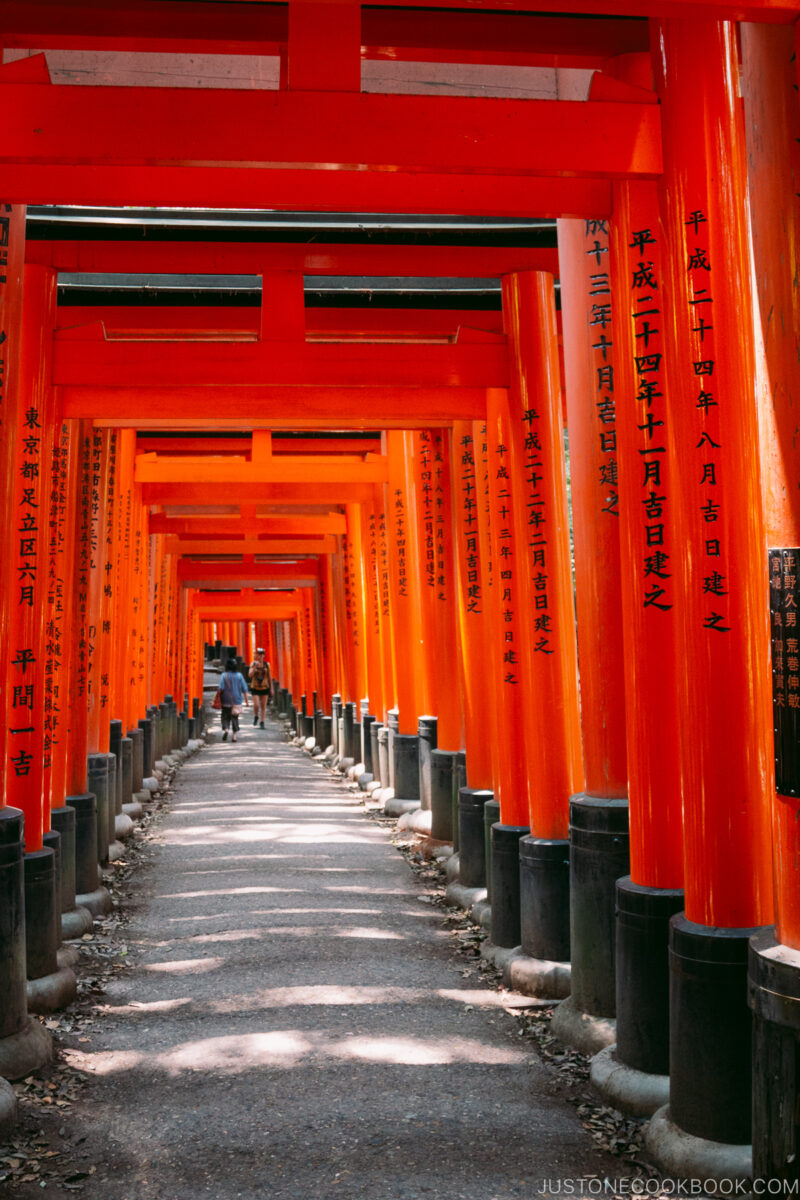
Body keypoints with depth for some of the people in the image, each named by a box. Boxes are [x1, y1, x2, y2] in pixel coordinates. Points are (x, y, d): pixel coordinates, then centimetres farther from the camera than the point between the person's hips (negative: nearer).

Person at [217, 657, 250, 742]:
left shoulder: (224, 675, -8)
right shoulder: (239, 675, -1)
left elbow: (221, 688, -15)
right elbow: (244, 689, -2)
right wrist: (247, 700, 3)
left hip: (226, 701, -2)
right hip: (237, 701, 2)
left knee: (225, 717, 10)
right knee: (235, 718, 12)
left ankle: (225, 729, -15)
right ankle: (234, 735, 8)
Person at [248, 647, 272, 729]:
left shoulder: (267, 664, -1)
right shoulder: (253, 664, -4)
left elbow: (269, 677, 6)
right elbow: (250, 675, -16)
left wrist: (271, 688, 6)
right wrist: (255, 667, -28)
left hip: (265, 688, 1)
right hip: (255, 688, -1)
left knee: (263, 706, 3)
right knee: (256, 705, -10)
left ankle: (262, 722, 13)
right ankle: (256, 717, 20)